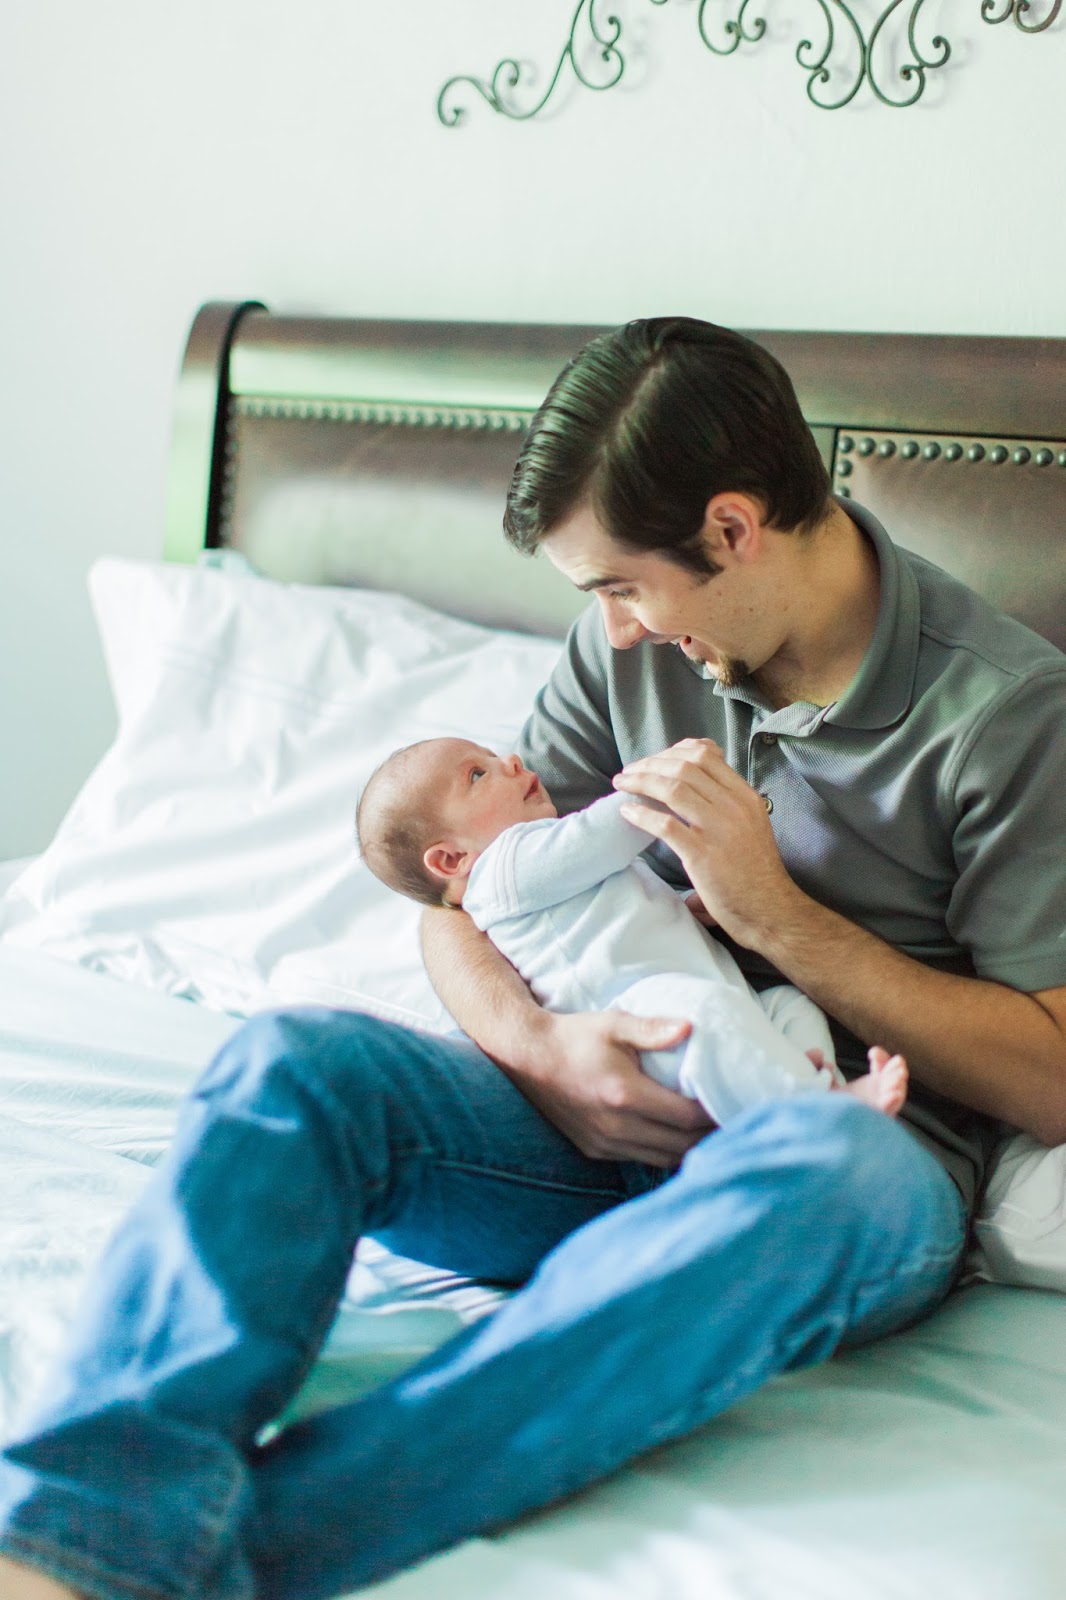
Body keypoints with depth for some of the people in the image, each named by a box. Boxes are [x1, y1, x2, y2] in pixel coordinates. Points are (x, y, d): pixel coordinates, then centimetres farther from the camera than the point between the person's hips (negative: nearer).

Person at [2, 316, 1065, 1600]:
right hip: (611, 1123, 4)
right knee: (292, 1060, -21)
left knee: (832, 1165, -41)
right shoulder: (633, 648, 7)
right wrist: (540, 1047, -13)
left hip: (856, 1154, -4)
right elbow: (456, 905, 10)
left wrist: (778, 914, -16)